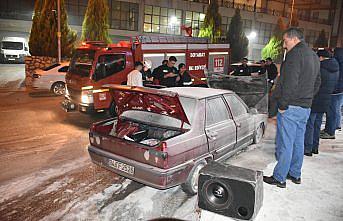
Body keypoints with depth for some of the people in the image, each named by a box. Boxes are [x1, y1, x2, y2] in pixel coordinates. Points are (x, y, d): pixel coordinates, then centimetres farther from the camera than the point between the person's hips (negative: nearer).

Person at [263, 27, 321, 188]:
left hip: (291, 108, -9)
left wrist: (282, 105, -17)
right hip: (306, 108, 9)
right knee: (298, 142, 17)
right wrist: (307, 99, 18)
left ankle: (279, 178, 7)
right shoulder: (314, 56, 17)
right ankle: (295, 174, 28)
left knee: (285, 144, -2)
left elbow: (289, 83, -22)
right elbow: (317, 83, 21)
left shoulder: (295, 54, -14)